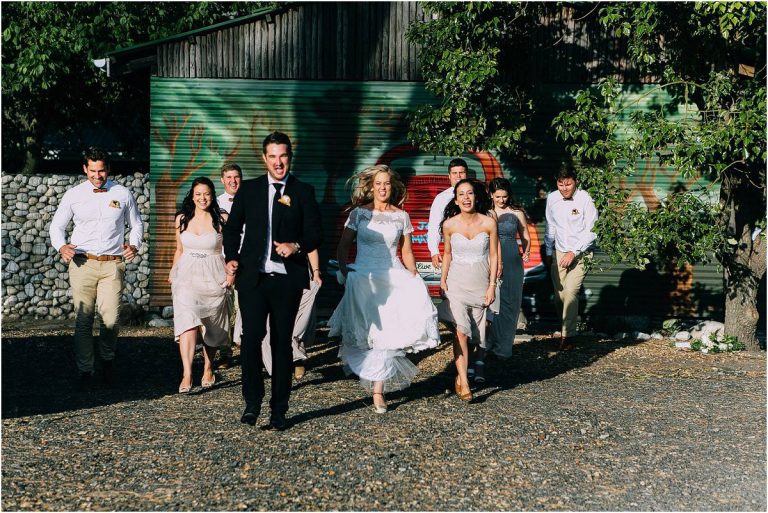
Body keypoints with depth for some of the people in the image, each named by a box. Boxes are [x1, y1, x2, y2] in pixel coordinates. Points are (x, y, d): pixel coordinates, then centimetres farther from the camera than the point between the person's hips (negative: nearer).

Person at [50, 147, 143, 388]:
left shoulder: (123, 194, 8)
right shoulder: (73, 195, 7)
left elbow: (137, 224, 18)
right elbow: (57, 226, 13)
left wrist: (134, 245, -2)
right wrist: (61, 246, -6)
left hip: (112, 264, 0)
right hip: (82, 263, 0)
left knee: (111, 319, -8)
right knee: (83, 320, 1)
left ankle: (107, 359, 19)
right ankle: (85, 371, 13)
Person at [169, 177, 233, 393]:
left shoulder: (222, 220, -2)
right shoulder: (182, 219, 8)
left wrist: (231, 272, -13)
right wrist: (173, 272, 10)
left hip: (213, 278, -1)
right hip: (187, 278, 1)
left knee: (211, 328, 10)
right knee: (187, 322, -17)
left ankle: (208, 368, 32)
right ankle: (187, 375, -23)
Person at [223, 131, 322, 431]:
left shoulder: (303, 192, 6)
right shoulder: (249, 190, 11)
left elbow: (315, 234, 3)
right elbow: (232, 227, 17)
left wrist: (297, 246, -17)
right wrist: (231, 257, 2)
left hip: (287, 279, -1)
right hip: (252, 278, 1)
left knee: (282, 343, 5)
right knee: (251, 338, -7)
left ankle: (279, 411, 14)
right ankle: (252, 402, 11)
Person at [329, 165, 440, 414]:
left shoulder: (401, 216, 7)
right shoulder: (359, 213, 4)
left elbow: (407, 253, 12)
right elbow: (343, 247, 7)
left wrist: (415, 281, 1)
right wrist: (345, 271, -8)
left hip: (394, 279, 1)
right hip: (363, 278, 0)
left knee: (387, 332, -7)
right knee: (368, 332, -5)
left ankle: (378, 390, -3)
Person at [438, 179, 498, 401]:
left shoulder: (489, 223, -6)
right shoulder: (449, 224, -4)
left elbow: (493, 256, 0)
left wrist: (492, 285, -2)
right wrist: (443, 280, 6)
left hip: (480, 282, 1)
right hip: (457, 281, -1)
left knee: (473, 333, 6)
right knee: (461, 330, -14)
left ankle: (460, 375, 24)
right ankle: (463, 383, -15)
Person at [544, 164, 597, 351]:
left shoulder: (585, 199, -15)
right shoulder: (552, 198, -2)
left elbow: (591, 231, -14)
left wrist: (573, 252, -16)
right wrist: (548, 252, 13)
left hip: (580, 253, -4)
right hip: (559, 252, 5)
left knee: (570, 292, -17)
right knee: (558, 295, 5)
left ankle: (568, 335, -11)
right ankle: (565, 326, 27)